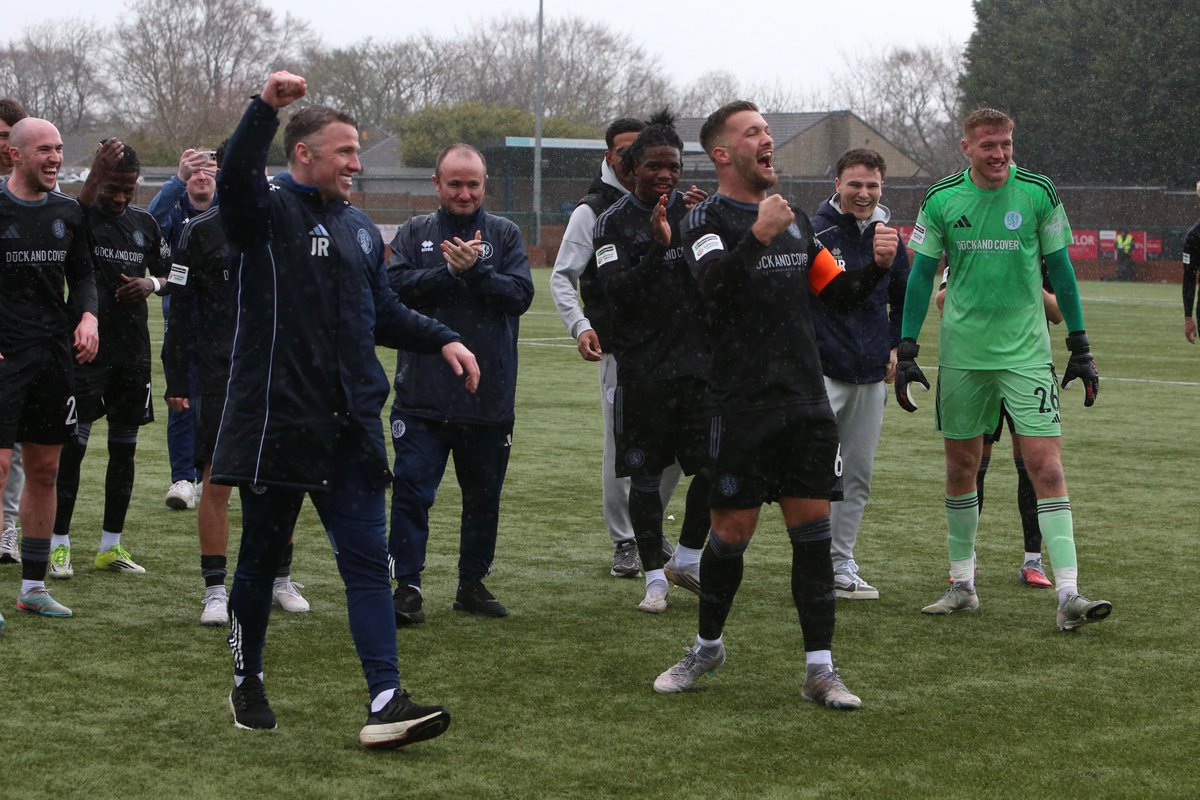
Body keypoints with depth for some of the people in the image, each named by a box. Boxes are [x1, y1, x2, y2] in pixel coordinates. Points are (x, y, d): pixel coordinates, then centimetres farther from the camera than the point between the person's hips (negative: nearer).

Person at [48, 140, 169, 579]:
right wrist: (94, 177, -40)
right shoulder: (83, 214, -5)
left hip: (133, 350, 5)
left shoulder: (145, 223, 11)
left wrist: (152, 284, -1)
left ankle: (111, 546, 17)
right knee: (73, 444, -6)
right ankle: (59, 546, 1)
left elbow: (168, 274, 22)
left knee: (124, 448, 9)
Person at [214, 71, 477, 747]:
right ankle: (248, 681, 28)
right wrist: (266, 108, -41)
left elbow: (384, 312, 25)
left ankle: (387, 701, -8)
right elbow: (236, 179, -28)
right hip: (276, 419, -5)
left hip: (351, 425, 6)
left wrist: (443, 339, 12)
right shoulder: (270, 210, -4)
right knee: (262, 557, 8)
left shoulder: (360, 228, 16)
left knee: (367, 559, -3)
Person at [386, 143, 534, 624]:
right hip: (422, 397, -1)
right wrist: (451, 270, -17)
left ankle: (473, 584, 24)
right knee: (412, 491, -6)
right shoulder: (414, 233, 6)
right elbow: (395, 288, -9)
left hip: (490, 399, 1)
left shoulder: (505, 235, 6)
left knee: (484, 498, 11)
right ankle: (407, 585, 0)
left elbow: (521, 294, -7)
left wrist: (476, 270, -19)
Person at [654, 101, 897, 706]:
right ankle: (707, 647, 23)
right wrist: (757, 236, -34)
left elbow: (839, 294, 19)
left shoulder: (795, 219, 16)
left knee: (812, 529, 1)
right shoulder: (707, 218, -5)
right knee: (732, 530, 1)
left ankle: (820, 669, 4)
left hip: (806, 401, 5)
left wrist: (877, 266, 1)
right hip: (741, 404, -5)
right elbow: (714, 286, -23)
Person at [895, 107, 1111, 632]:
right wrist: (907, 351, 2)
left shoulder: (1039, 194, -3)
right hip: (961, 352, 2)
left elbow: (1059, 269, 4)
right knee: (961, 466, 9)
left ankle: (1069, 594, -13)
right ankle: (962, 584, 23)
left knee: (1046, 466, -10)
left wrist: (1081, 347, 4)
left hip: (1026, 352, -2)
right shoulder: (941, 200, -1)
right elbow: (921, 275, 6)